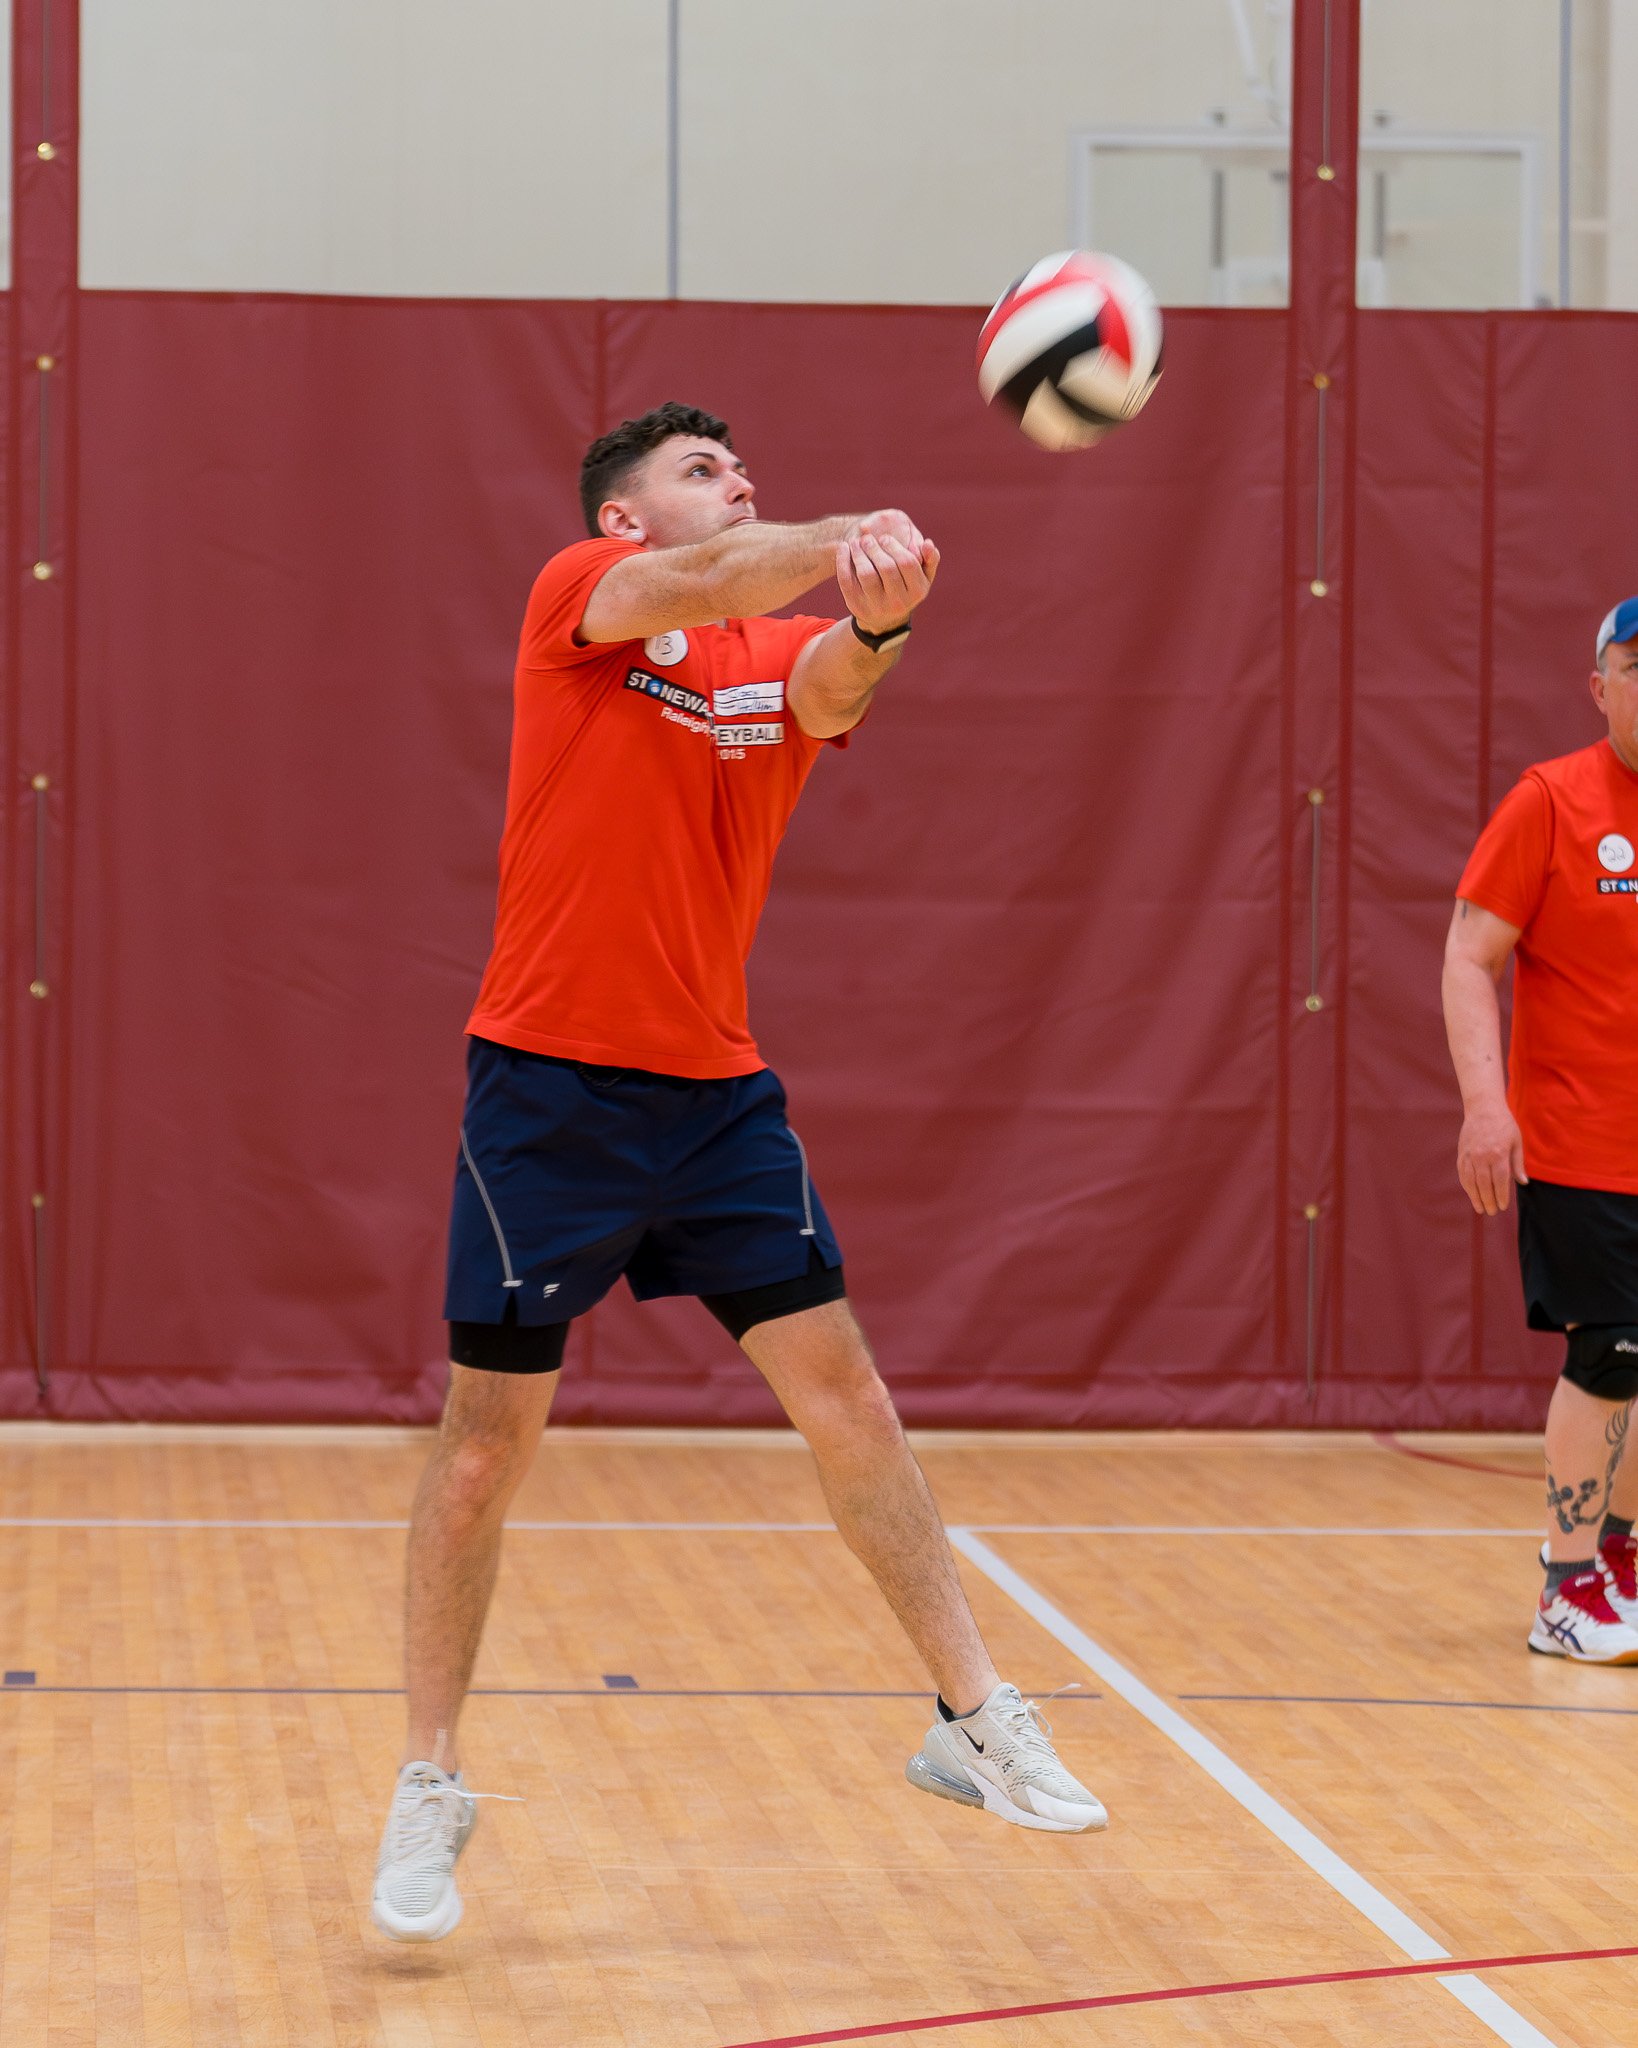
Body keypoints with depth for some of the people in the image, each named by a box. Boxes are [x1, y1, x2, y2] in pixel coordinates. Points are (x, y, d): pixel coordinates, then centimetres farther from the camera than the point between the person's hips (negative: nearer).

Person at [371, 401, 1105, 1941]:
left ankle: (974, 1722, 9)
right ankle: (428, 1791, 13)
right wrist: (856, 539, -40)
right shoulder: (577, 596, -1)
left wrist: (875, 616, -40)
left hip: (717, 1093, 4)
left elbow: (827, 682, -17)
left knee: (842, 1392, 0)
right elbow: (703, 584, -23)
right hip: (550, 1085, -4)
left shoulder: (787, 656, 8)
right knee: (487, 1437, 1)